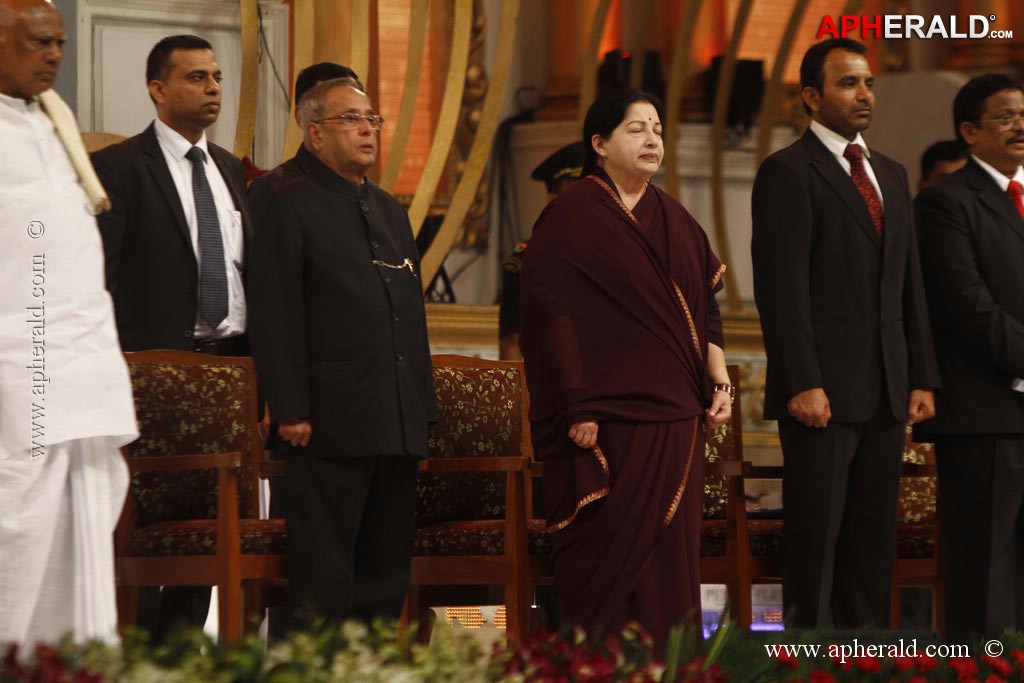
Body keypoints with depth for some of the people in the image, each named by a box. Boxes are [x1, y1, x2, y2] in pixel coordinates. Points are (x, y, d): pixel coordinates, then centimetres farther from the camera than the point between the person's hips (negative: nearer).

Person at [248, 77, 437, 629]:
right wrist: (291, 411, -15)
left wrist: (423, 405, 16)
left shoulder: (391, 211, 20)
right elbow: (276, 318, -9)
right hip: (331, 422, -7)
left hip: (398, 424, 7)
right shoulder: (290, 208, -3)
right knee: (324, 579, -6)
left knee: (388, 566, 8)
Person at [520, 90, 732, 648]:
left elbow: (705, 306, 18)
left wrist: (720, 382, 7)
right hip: (608, 418, -6)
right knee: (608, 557, -4)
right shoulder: (571, 217, -6)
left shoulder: (673, 220, 14)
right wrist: (577, 409, -15)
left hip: (674, 418, 6)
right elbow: (550, 313, -11)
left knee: (668, 552, 6)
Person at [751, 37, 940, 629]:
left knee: (875, 539, 8)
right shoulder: (788, 173, -5)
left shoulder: (892, 175, 19)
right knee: (815, 537, -4)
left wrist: (922, 378, 11)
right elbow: (782, 288, -12)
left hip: (886, 392, 7)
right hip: (823, 389, -7)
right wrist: (803, 384, -18)